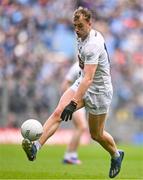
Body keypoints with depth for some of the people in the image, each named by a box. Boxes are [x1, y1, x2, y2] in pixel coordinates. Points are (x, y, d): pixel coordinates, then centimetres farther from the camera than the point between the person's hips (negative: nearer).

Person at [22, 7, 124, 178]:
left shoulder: (92, 46, -29)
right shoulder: (88, 34, -1)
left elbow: (88, 79, -37)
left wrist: (73, 103, -44)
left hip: (99, 91, -8)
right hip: (82, 83, 8)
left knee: (96, 135, 8)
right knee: (58, 111, -16)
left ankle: (116, 155, 38)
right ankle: (36, 146, -29)